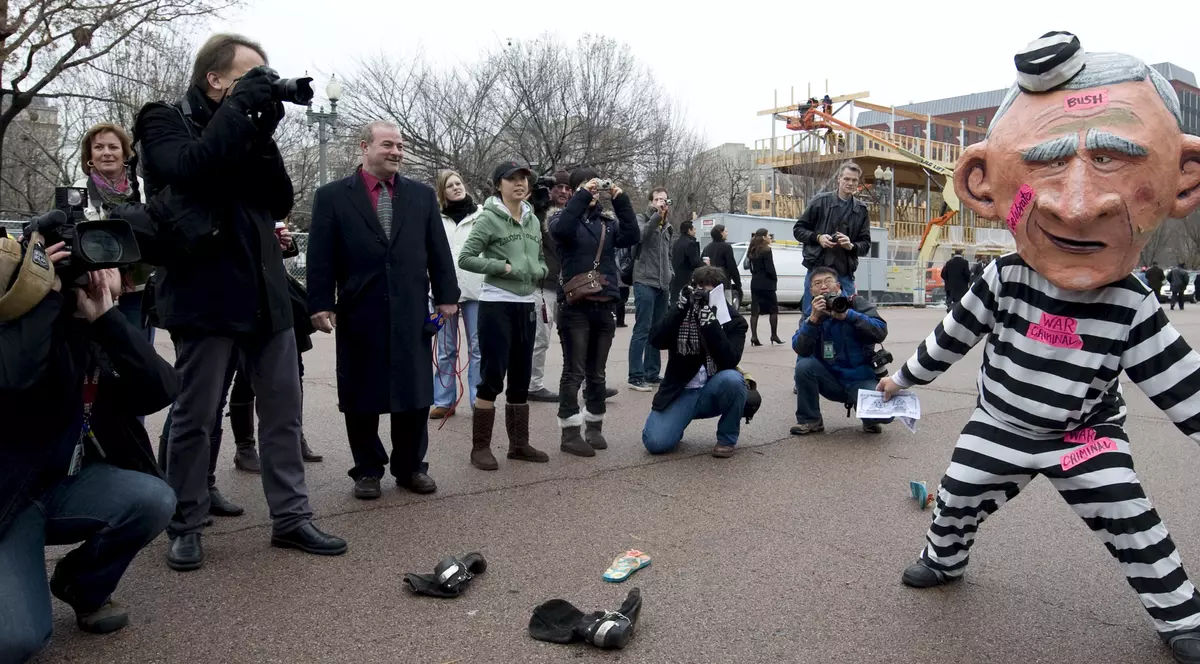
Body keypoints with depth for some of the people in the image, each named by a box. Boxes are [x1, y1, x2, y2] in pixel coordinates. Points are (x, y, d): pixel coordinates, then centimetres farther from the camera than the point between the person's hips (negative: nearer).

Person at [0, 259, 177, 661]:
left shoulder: (102, 331, 1)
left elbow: (162, 391, -17)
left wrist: (107, 317, -22)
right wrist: (46, 295, -27)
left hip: (67, 485, 5)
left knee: (155, 500, -24)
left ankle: (84, 587, 6)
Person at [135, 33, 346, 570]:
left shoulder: (243, 129, 17)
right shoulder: (164, 122, 2)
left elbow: (279, 203, 6)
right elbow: (189, 169, -21)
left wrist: (263, 135, -5)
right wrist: (240, 107, -15)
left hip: (264, 291, 6)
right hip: (205, 292, -6)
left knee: (283, 409, 6)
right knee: (195, 417, 2)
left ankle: (291, 518, 15)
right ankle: (185, 526, 17)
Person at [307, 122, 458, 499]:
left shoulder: (422, 195, 10)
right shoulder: (332, 196, 3)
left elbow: (438, 251, 9)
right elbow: (320, 257, -1)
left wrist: (447, 297, 4)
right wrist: (321, 305, -7)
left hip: (412, 314, 2)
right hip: (359, 315, -2)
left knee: (414, 395, 7)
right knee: (361, 396, 7)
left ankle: (410, 466, 22)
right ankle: (367, 470, 21)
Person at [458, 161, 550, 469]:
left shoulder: (533, 220, 11)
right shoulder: (489, 218, -7)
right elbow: (465, 258, -12)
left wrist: (540, 271, -1)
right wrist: (504, 267, -17)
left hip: (526, 306, 7)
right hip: (496, 306, -6)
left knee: (521, 379, 12)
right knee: (492, 378, -5)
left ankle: (519, 443, 22)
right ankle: (480, 447, 6)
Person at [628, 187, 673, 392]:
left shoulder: (668, 227, 18)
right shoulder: (642, 219, -1)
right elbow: (642, 234, -24)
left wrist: (671, 275, 16)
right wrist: (657, 215, -31)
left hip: (662, 284, 7)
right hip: (645, 282, -7)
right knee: (642, 331, -9)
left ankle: (652, 373, 19)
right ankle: (636, 376, -7)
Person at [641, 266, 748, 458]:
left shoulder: (734, 320, -5)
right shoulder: (683, 312, 1)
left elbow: (730, 361, -23)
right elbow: (655, 340, -17)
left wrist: (709, 321, -32)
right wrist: (681, 307, -25)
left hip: (714, 392, 0)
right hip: (681, 393, 1)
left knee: (733, 378, -35)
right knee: (655, 442, -22)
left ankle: (727, 439, -9)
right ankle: (677, 423, 16)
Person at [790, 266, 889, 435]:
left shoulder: (856, 304, -5)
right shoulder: (811, 314, 1)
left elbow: (880, 332, -20)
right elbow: (800, 349, -15)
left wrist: (848, 314, -29)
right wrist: (814, 319, -28)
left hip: (861, 379, -2)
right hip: (832, 379, 2)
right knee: (804, 364, -27)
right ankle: (810, 420, -7)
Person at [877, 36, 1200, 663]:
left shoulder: (1132, 307, -19)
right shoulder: (1003, 281, -17)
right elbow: (953, 335, -3)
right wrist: (903, 377, 5)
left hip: (1087, 437, -1)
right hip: (1000, 428, 2)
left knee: (1133, 526, -3)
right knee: (958, 495, 10)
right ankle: (943, 559, 40)